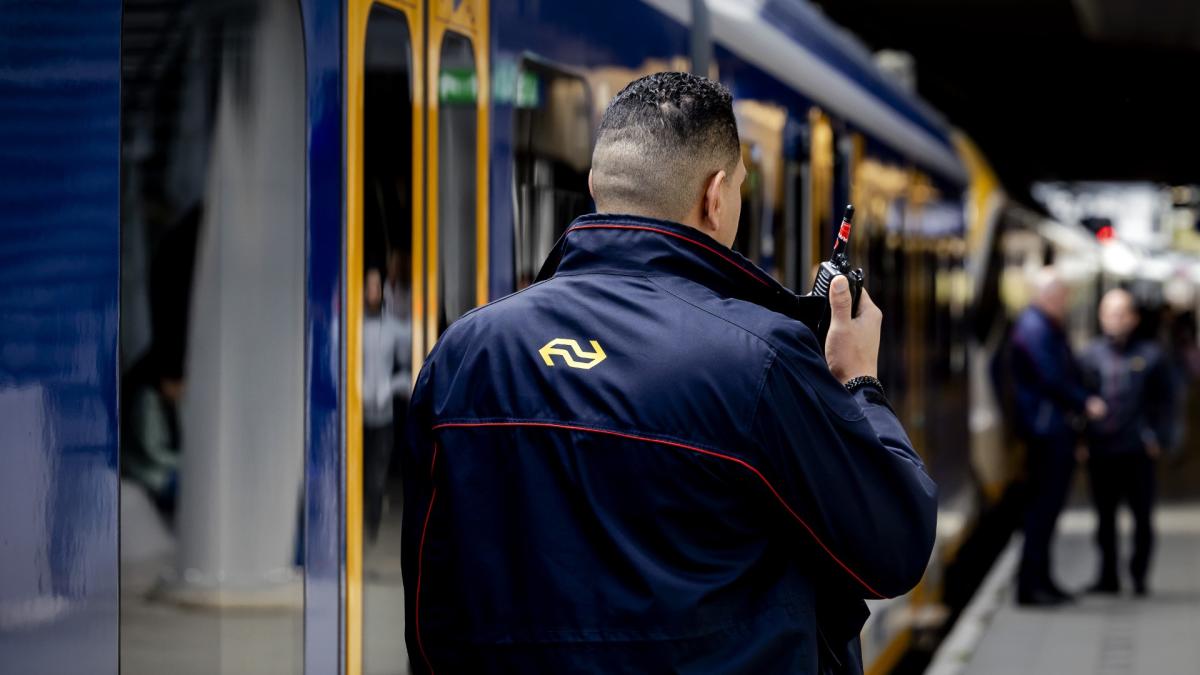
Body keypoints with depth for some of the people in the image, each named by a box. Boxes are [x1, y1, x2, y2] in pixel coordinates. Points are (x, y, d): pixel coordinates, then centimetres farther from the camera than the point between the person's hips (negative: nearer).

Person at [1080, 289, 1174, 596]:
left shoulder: (1150, 355, 0)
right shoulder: (1091, 355, 3)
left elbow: (1165, 400, 5)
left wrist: (1157, 436, -3)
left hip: (1138, 451, -2)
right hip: (1100, 451, 2)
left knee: (1142, 515, 3)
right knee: (1105, 516, 9)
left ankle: (1139, 576, 13)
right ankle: (1108, 576, 17)